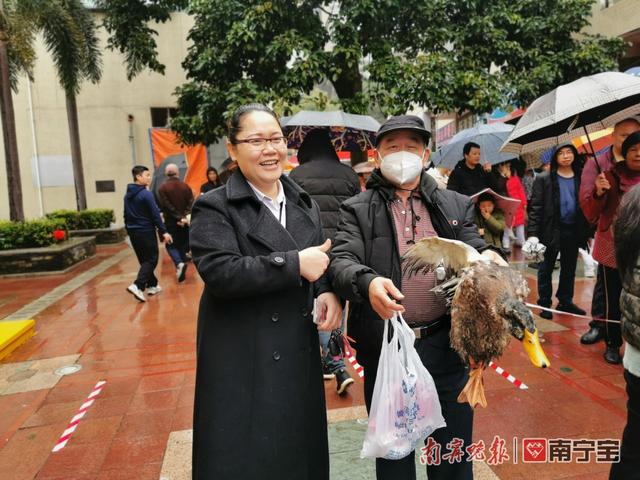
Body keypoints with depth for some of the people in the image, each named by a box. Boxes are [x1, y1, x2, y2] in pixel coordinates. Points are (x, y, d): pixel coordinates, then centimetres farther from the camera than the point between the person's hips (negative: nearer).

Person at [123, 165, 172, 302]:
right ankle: (137, 286, -17)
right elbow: (155, 215, -16)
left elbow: (126, 215, 16)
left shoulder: (127, 195, 10)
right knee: (151, 260, -3)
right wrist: (164, 232, -13)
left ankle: (152, 285, 21)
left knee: (144, 260, 15)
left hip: (133, 232, 8)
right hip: (146, 232, -8)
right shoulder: (146, 194, -14)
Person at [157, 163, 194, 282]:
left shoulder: (163, 188, -7)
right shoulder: (185, 186, 3)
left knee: (171, 245, 6)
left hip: (171, 222, -3)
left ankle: (179, 264, -19)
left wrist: (178, 218, -14)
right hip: (185, 221, 3)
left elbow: (165, 206, -14)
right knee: (183, 245, 14)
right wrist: (184, 216, -13)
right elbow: (191, 203, -6)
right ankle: (182, 269, 16)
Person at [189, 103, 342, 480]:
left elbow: (324, 258, 16)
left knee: (301, 450, 17)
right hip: (243, 359, -5)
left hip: (299, 352, 6)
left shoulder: (304, 203, 11)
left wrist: (328, 291, -6)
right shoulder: (215, 208, -9)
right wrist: (295, 264, -22)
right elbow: (220, 273, -23)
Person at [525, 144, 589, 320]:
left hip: (574, 231, 3)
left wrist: (587, 232, 1)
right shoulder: (544, 179, -3)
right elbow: (535, 207, -6)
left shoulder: (581, 178, 5)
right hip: (551, 230, -3)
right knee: (546, 269, 5)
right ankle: (544, 304, 14)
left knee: (569, 269, 13)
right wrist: (533, 233, -14)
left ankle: (565, 302, 26)